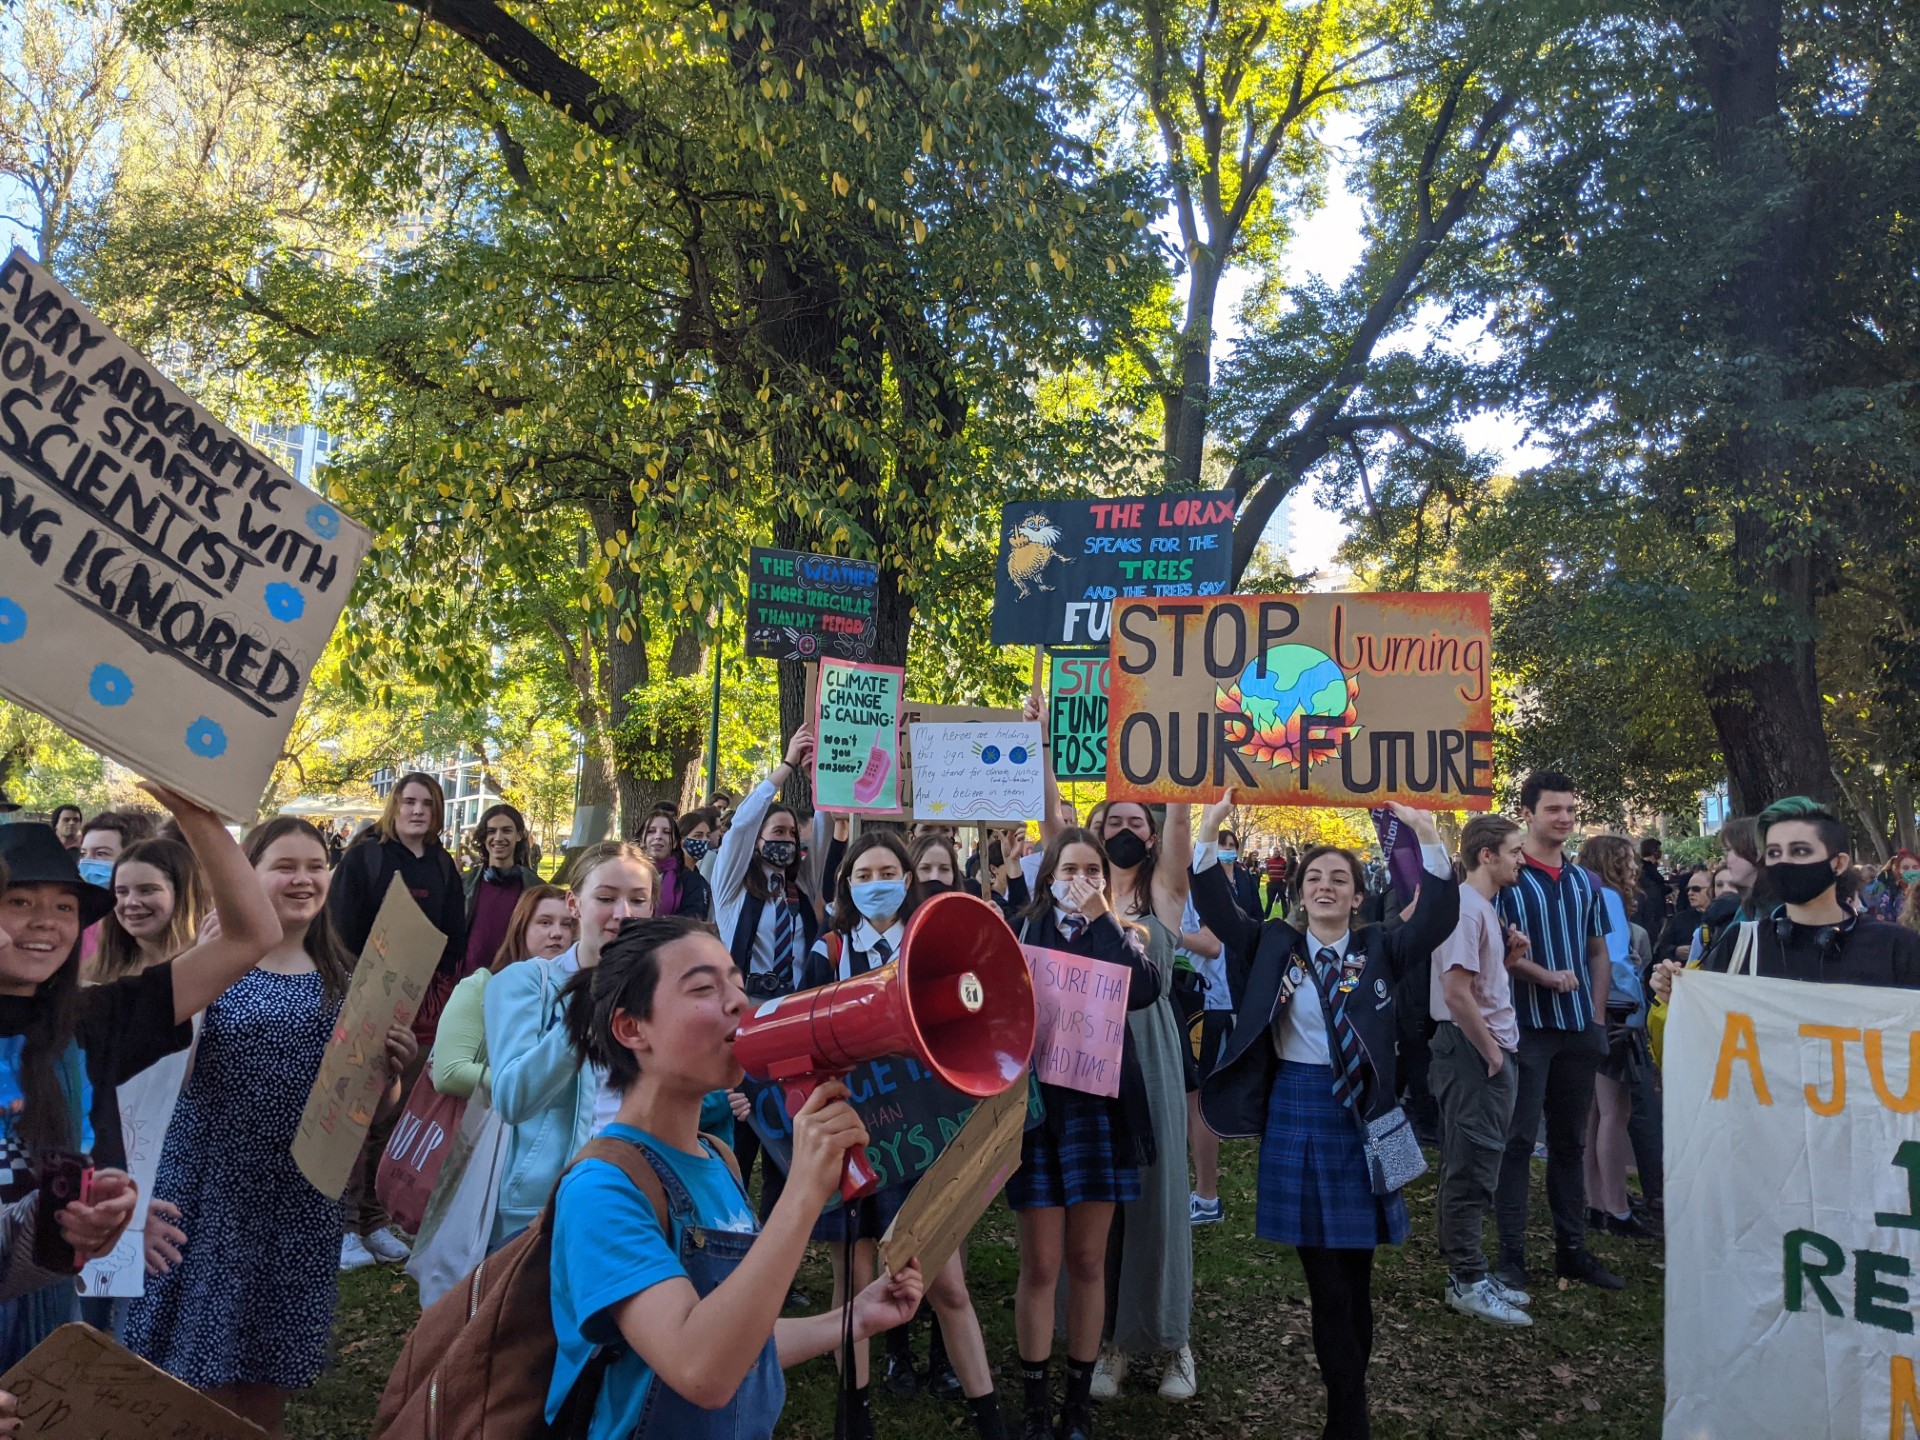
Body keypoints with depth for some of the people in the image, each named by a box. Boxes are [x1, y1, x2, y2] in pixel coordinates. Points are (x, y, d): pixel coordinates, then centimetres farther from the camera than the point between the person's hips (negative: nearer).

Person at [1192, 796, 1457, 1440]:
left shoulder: (1380, 949, 3)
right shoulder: (1275, 944, 5)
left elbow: (1439, 919, -12)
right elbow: (1216, 910, -5)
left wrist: (1428, 837, -22)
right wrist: (1210, 830, -13)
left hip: (1358, 1116, 0)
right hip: (1294, 1114, 1)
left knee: (1354, 1276, 9)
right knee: (1325, 1280, 7)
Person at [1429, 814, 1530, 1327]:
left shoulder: (1482, 907, 15)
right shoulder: (1464, 907, -17)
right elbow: (1457, 994, -23)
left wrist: (1507, 949, 5)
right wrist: (1491, 1051, -15)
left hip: (1489, 1050, 10)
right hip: (1473, 1051, -10)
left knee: (1471, 1165, 15)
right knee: (1472, 1166, -3)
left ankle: (1467, 1273, 24)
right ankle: (1467, 1282, 5)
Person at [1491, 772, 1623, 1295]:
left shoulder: (1585, 881, 12)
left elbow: (1598, 952, 15)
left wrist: (1598, 1017, 7)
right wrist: (1546, 976, -21)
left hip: (1579, 1029, 6)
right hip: (1526, 1025, -6)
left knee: (1570, 1140, 13)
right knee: (1519, 1140, -2)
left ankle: (1572, 1249, 23)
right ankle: (1511, 1256, 4)